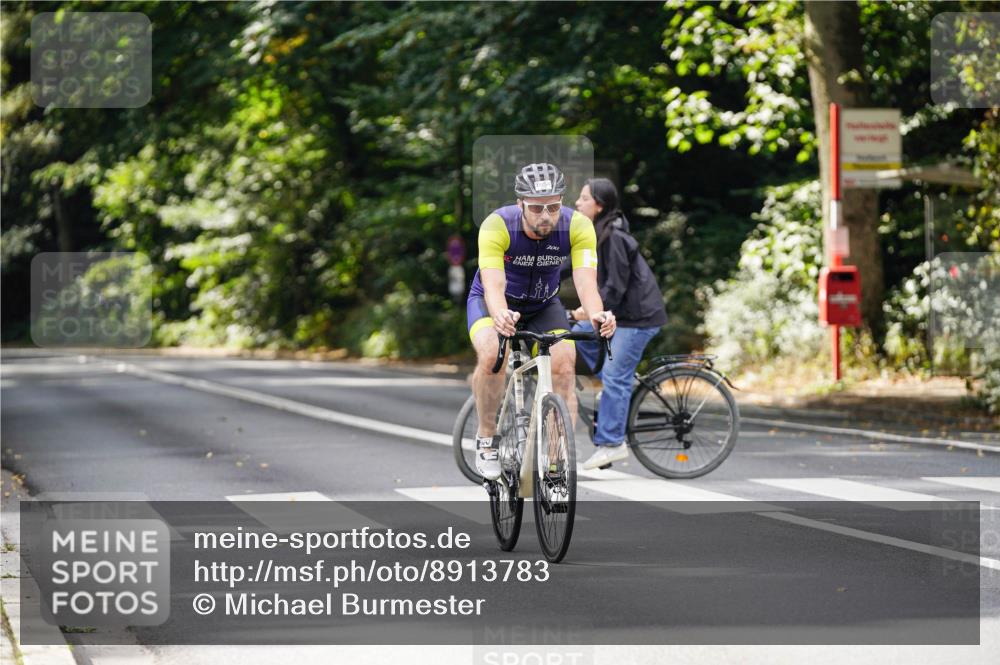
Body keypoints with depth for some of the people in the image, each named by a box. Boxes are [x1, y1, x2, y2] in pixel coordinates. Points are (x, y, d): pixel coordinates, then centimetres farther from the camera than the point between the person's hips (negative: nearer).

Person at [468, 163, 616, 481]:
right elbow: (493, 285, -43)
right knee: (491, 354, -32)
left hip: (543, 305, 2)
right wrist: (501, 315, -65)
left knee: (564, 364, -21)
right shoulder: (497, 226, -32)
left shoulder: (577, 226, -26)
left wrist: (595, 314, -58)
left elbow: (586, 281, -36)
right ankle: (487, 439, -11)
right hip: (492, 301, -2)